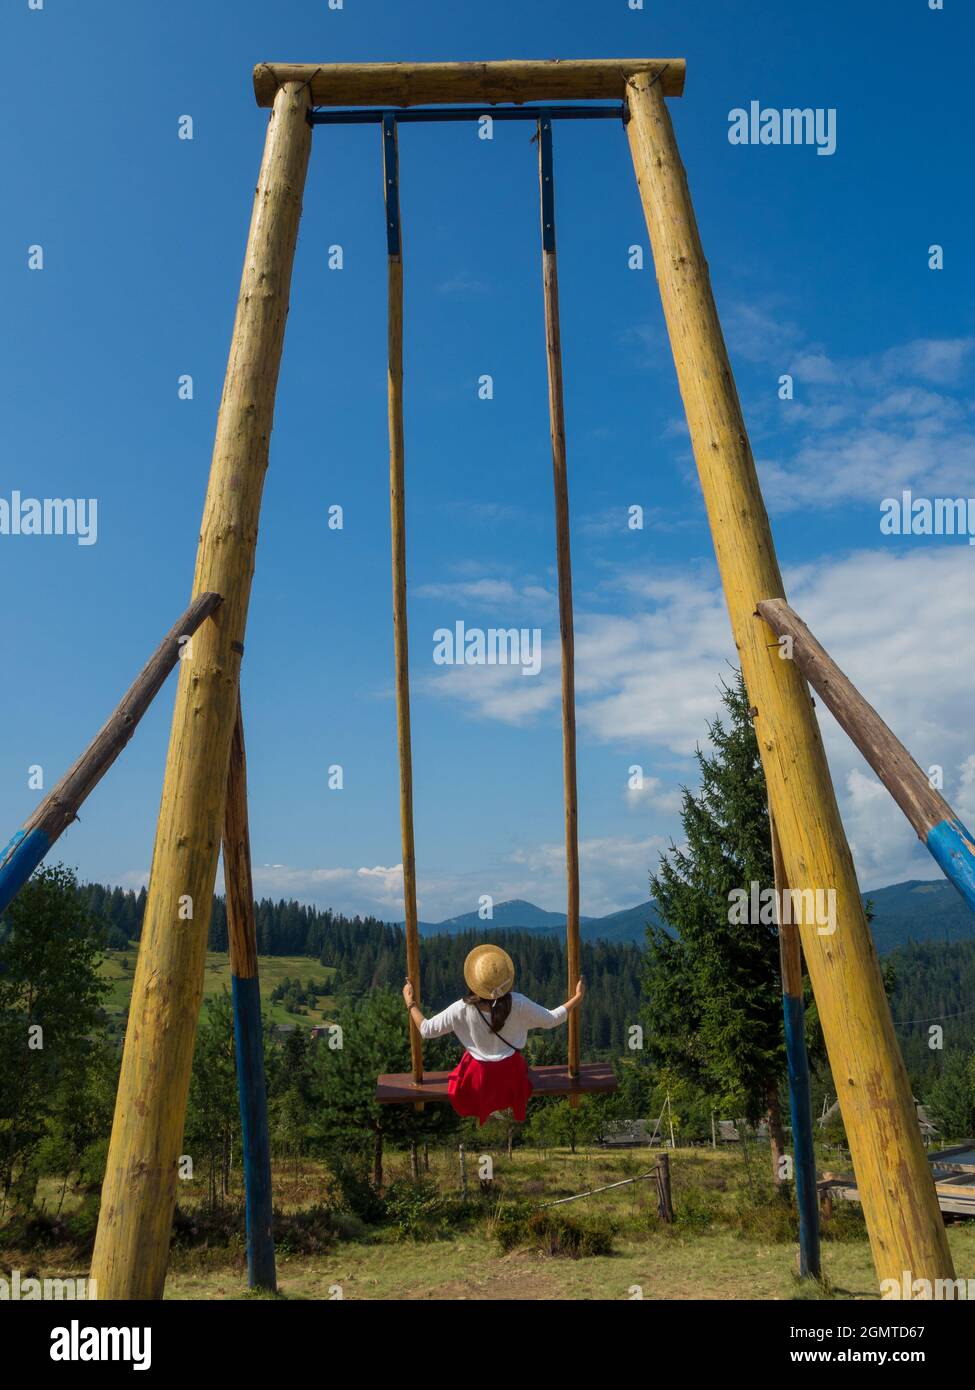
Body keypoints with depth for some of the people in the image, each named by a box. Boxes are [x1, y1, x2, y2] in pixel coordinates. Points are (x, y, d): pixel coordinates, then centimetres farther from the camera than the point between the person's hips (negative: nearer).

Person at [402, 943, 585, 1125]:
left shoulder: (462, 1010, -28)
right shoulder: (518, 1004, -27)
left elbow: (426, 1030, -15)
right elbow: (551, 1019, -11)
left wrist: (411, 1004, 0)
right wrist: (578, 998, 0)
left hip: (477, 1080, -1)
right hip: (512, 1077, 1)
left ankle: (485, 1114, 34)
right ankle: (507, 1110, 40)